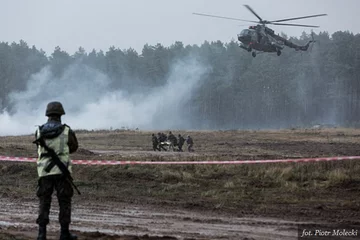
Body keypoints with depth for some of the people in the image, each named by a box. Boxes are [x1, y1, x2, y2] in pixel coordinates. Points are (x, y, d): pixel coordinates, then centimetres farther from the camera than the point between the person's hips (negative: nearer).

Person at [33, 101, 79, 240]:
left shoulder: (39, 132, 1)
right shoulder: (66, 131, -6)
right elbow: (73, 147, 12)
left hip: (45, 171, 2)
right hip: (62, 171, -2)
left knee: (44, 202, 8)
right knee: (64, 203, 8)